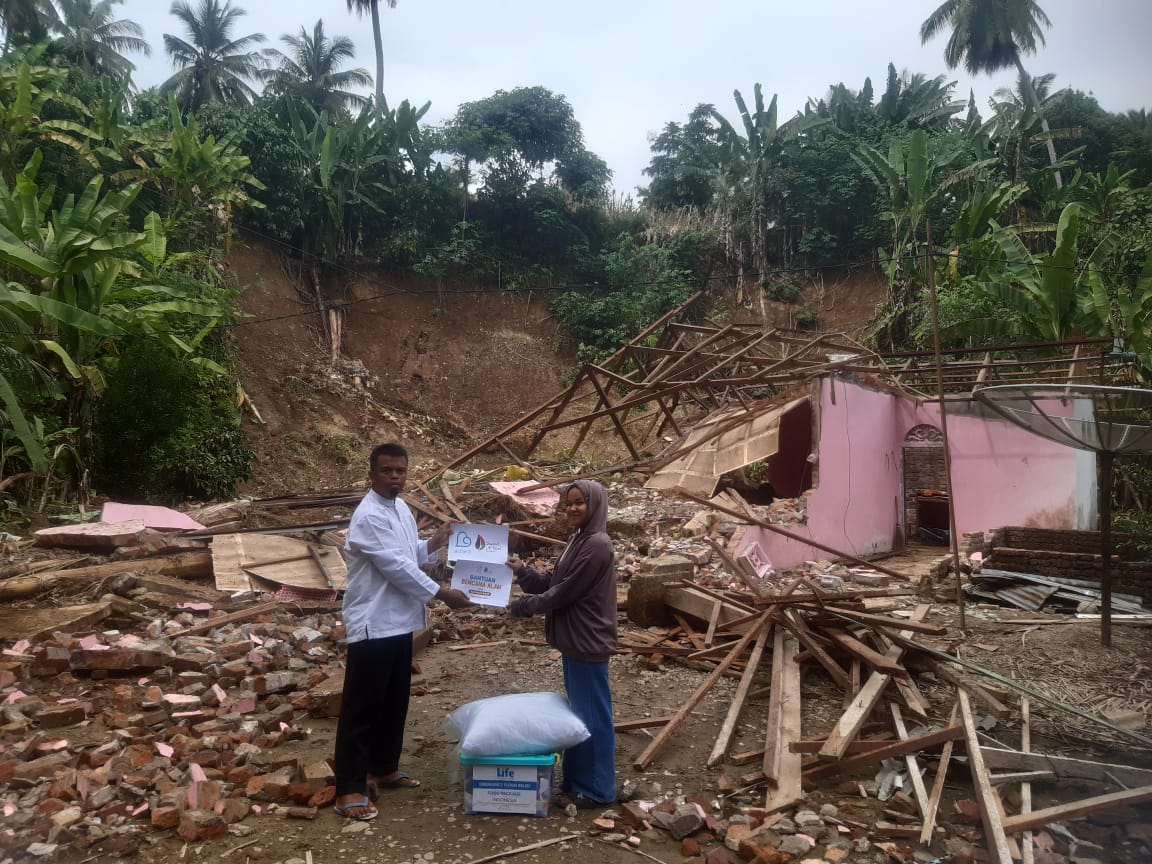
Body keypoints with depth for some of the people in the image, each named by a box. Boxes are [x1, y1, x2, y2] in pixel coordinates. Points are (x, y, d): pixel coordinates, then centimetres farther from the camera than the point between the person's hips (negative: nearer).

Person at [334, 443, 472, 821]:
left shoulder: (401, 508, 10)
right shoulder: (369, 516, -19)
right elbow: (395, 566, -23)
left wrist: (434, 544, 2)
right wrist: (442, 594, -19)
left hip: (400, 622, 9)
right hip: (372, 625, -9)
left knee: (395, 703, 19)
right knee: (362, 707, -1)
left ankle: (384, 769, 34)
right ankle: (349, 789, 8)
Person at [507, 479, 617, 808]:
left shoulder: (597, 545, -20)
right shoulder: (579, 540, 11)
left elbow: (563, 593, -20)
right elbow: (553, 584, 12)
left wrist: (521, 606, -10)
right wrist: (522, 571, -2)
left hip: (588, 642, -10)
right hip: (576, 640, 10)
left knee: (593, 714, 1)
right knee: (579, 712, 18)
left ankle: (597, 789, 13)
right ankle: (577, 780, 31)